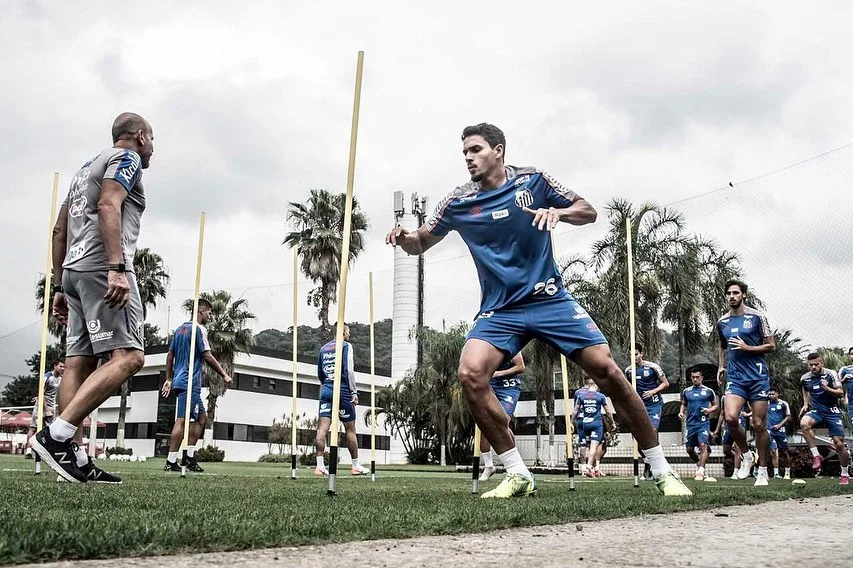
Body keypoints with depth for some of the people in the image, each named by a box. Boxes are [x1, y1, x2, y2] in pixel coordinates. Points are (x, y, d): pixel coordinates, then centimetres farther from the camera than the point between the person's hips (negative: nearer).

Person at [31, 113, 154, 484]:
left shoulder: (87, 167, 29)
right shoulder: (126, 157, 3)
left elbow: (59, 231, 25)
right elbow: (108, 207, -16)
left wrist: (58, 287, 24)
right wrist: (117, 268, -26)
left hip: (74, 270, 10)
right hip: (103, 267, -10)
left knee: (78, 362, 3)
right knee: (128, 356, -15)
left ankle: (74, 459, 0)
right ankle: (56, 435, -25)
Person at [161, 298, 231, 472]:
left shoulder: (180, 329, 19)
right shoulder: (199, 329, -8)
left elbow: (170, 355, 20)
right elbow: (207, 356, -13)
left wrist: (169, 379, 23)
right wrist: (224, 375, -7)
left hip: (179, 381, 9)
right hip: (190, 383, -9)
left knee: (202, 418, 13)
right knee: (182, 421, -9)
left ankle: (190, 458, 9)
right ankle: (171, 462, -11)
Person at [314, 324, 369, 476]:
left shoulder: (323, 348, 16)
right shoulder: (346, 346, -2)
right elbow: (349, 370, -12)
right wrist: (354, 392, -10)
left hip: (325, 390, 5)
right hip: (342, 390, -5)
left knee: (322, 428, -3)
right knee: (350, 429, 6)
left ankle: (320, 466, -9)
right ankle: (356, 466, 14)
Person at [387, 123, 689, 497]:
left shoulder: (532, 180, 0)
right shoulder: (458, 202, 2)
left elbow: (589, 212, 4)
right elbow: (420, 244, 10)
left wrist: (558, 212, -18)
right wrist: (403, 237, -14)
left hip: (550, 300, -1)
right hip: (499, 311, 1)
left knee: (608, 372, -10)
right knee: (470, 374, -24)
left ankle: (662, 472, 6)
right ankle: (518, 475, -11)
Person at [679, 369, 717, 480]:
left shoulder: (708, 391, 3)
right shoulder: (686, 391, 11)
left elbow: (715, 405, 10)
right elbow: (684, 404, 22)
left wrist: (709, 410, -10)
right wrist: (681, 412, 2)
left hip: (703, 423, -4)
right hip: (690, 424, 4)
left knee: (703, 445, -19)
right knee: (689, 449, 8)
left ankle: (701, 471, -20)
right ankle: (699, 463, 34)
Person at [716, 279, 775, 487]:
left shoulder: (757, 317, -2)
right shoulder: (722, 322, 10)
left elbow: (771, 345, -1)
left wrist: (747, 348, -13)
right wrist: (721, 366, 17)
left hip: (758, 377, -3)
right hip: (735, 377, 3)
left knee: (759, 425, 0)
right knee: (731, 417, -18)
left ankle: (762, 471, 14)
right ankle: (747, 456, 7)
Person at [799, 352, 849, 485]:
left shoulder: (830, 374, -9)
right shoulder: (805, 378, 2)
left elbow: (841, 393, -11)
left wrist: (827, 389, -29)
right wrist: (805, 404, 10)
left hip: (832, 411, -2)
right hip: (816, 411, 2)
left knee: (839, 444, -5)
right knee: (804, 423, -32)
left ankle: (845, 475, 16)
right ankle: (816, 456, -22)